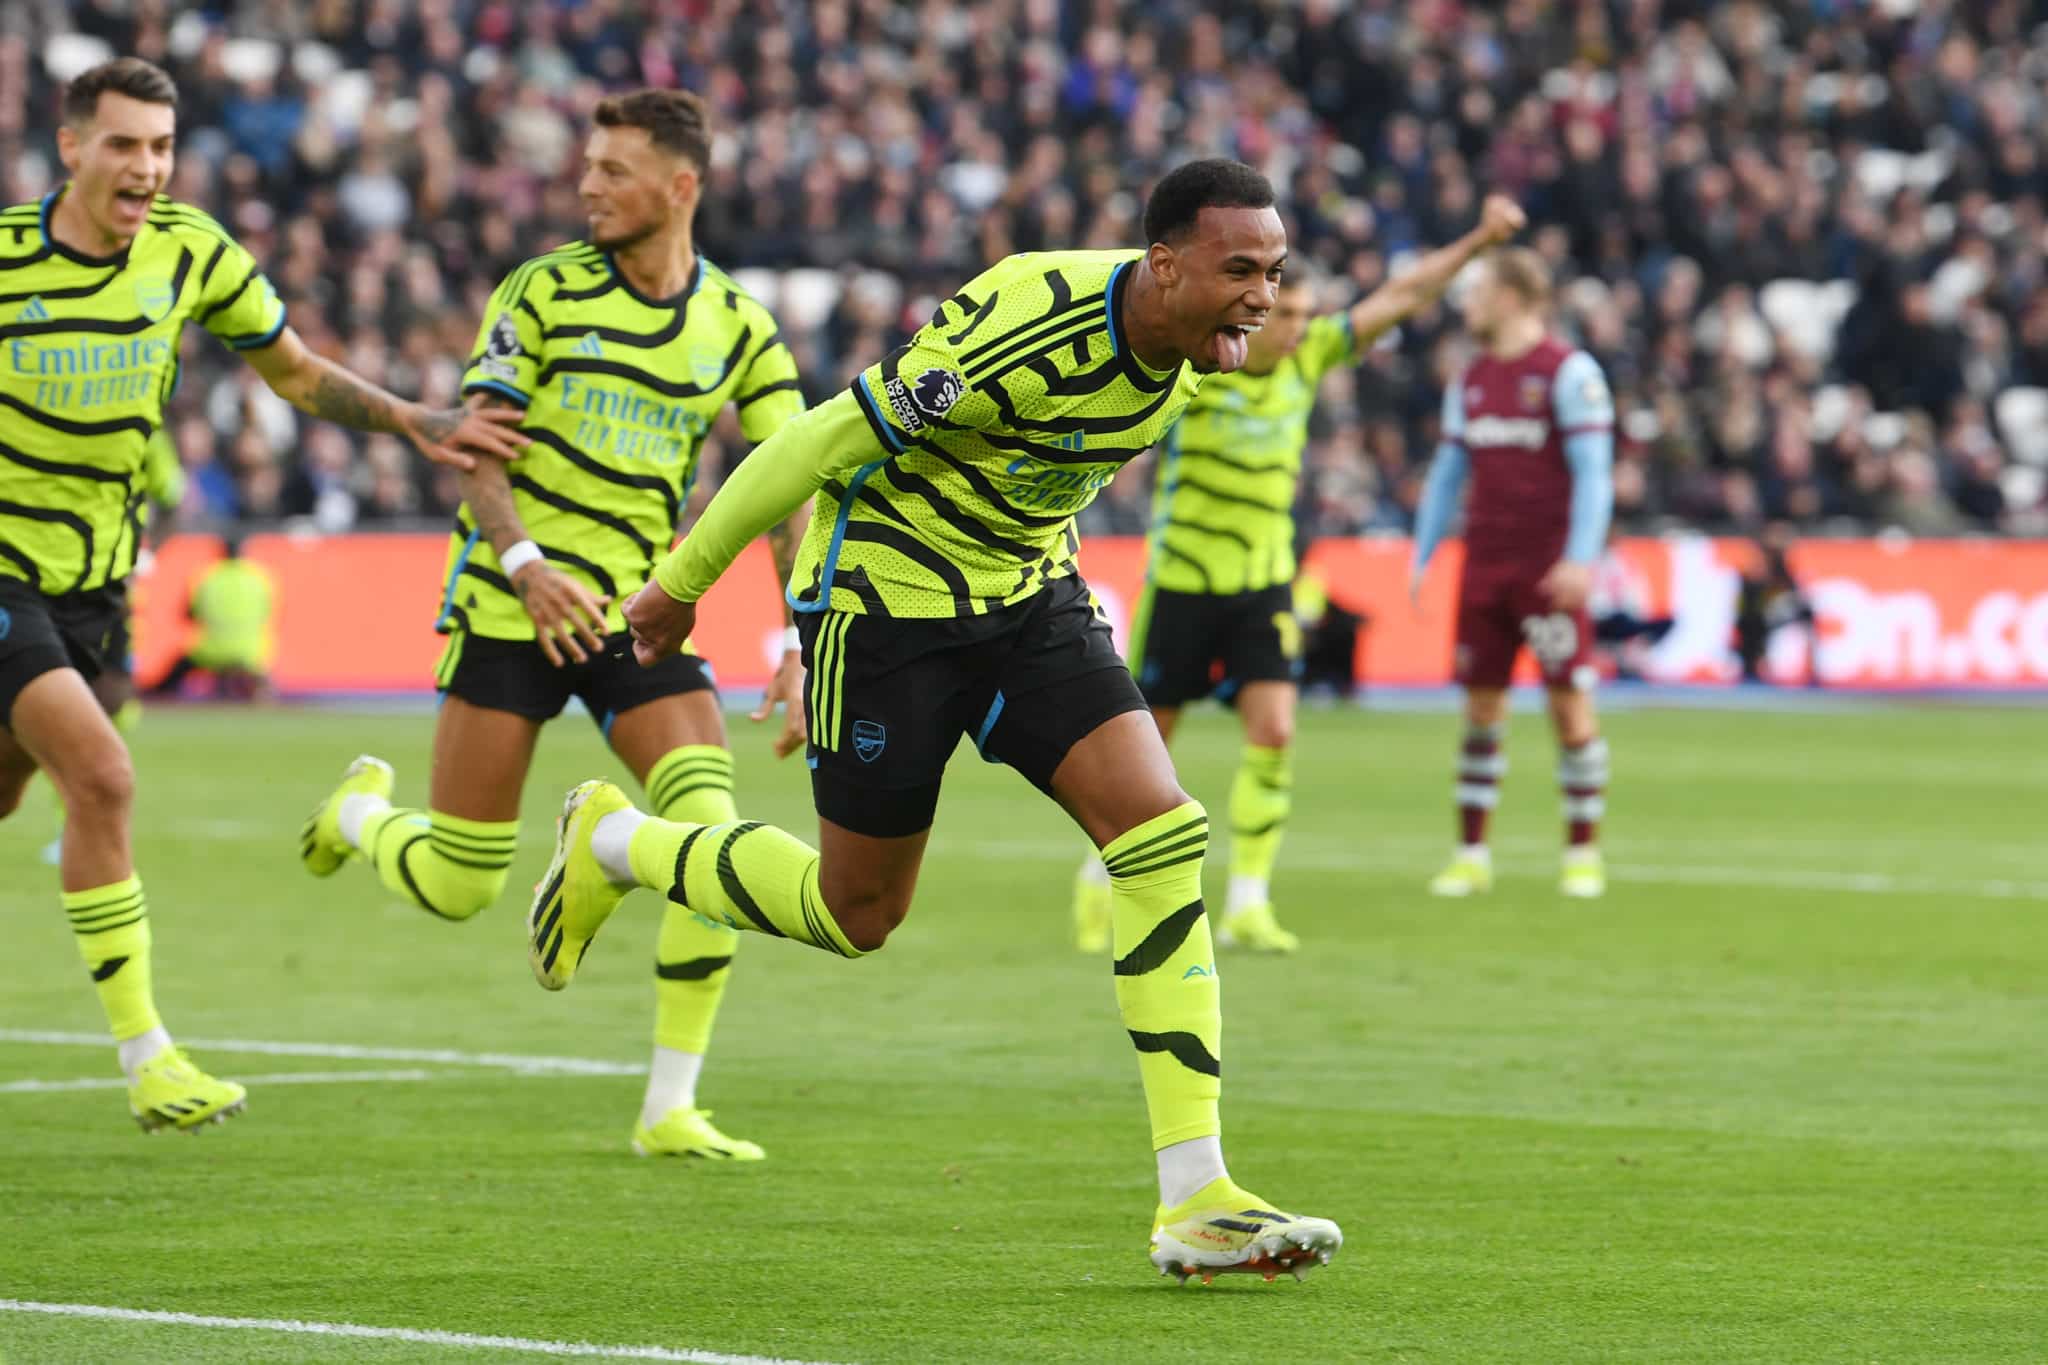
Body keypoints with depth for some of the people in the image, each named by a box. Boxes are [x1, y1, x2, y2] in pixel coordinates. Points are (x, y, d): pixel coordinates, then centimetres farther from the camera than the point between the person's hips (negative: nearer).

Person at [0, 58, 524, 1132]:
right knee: (100, 776, -20)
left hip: (92, 580, 6)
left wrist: (413, 422, -1)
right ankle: (144, 1056, -16)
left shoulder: (190, 253, -2)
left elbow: (294, 370, 11)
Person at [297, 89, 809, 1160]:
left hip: (640, 610, 2)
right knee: (454, 889, -1)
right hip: (509, 606, -2)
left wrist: (804, 648, -11)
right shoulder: (543, 292, -4)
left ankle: (669, 1109, -9)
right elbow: (474, 448, -8)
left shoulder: (739, 330, 2)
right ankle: (359, 811, 37)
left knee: (712, 832, -19)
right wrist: (525, 561, -25)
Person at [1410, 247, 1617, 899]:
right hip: (1484, 564, 6)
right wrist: (1422, 558, 14)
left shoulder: (1569, 372, -6)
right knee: (1481, 707, 4)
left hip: (1549, 569, -6)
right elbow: (1447, 472, 19)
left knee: (1570, 702, -6)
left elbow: (1593, 471, -10)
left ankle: (1583, 854, 2)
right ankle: (1472, 856, 9)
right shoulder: (1471, 380, 14)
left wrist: (1580, 559, -19)